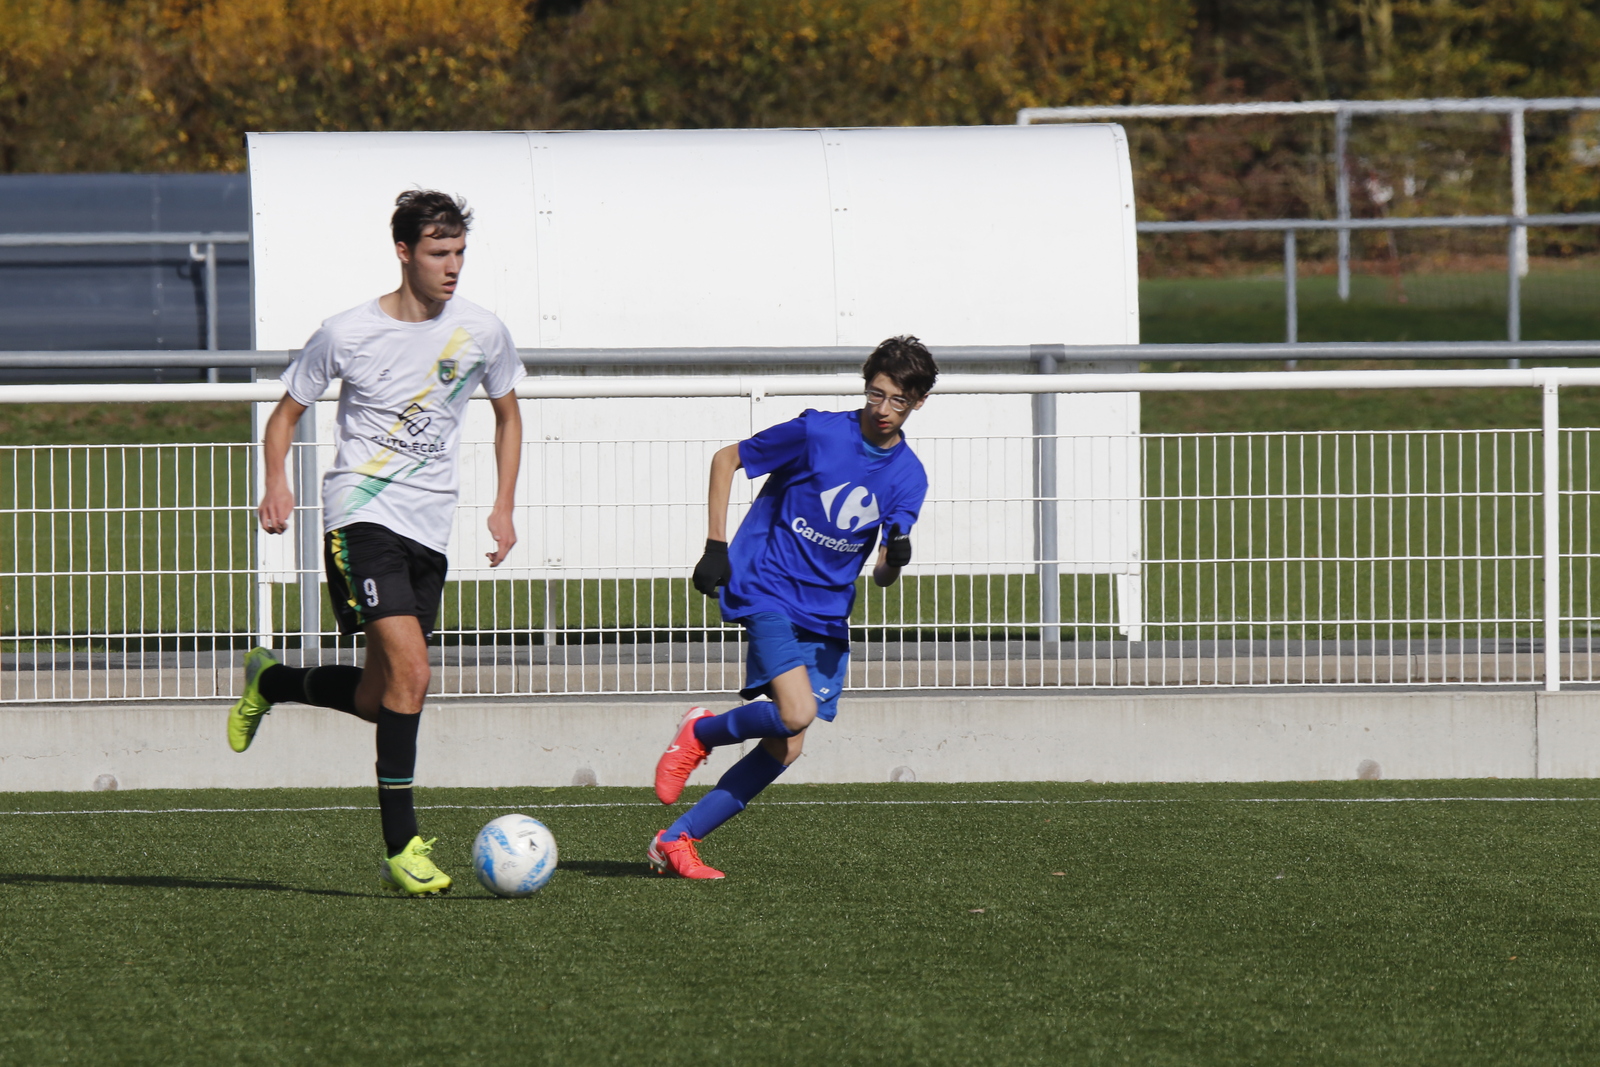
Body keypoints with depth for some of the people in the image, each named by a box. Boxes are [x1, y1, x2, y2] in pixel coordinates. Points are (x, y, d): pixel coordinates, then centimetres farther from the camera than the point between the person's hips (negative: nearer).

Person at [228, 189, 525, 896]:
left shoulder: (482, 334, 4)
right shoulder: (347, 334, -5)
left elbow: (507, 414, 22)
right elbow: (287, 410, 7)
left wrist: (504, 507, 11)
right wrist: (276, 484, -10)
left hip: (429, 528, 5)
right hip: (361, 514, -5)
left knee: (378, 699, 8)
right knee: (410, 671, -21)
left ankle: (269, 681, 39)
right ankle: (401, 848, -17)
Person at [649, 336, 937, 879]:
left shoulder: (909, 476, 3)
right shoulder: (817, 434, -11)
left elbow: (883, 573, 1)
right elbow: (726, 459, 0)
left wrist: (895, 560, -23)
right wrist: (716, 546, -5)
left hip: (826, 614, 6)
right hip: (768, 589, -6)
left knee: (785, 748, -1)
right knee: (795, 713, -26)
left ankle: (677, 840, 8)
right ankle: (700, 733, 4)